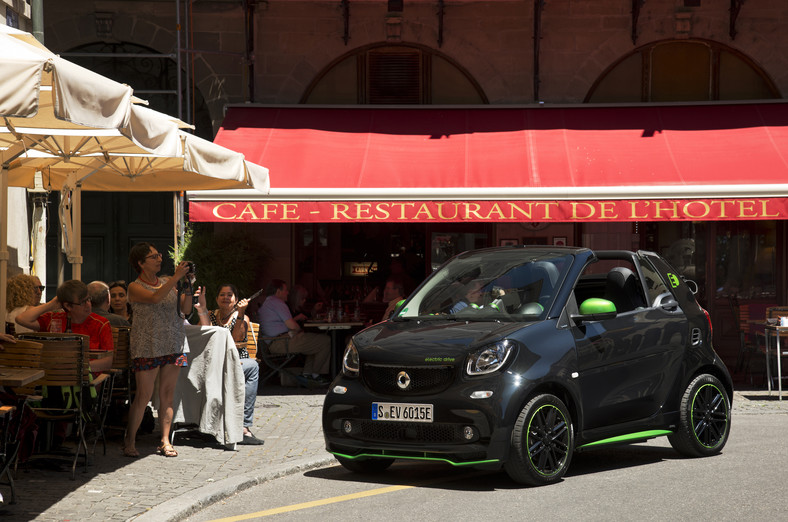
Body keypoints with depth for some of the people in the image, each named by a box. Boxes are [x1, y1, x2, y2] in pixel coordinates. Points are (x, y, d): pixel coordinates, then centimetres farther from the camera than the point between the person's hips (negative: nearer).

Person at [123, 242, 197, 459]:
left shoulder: (166, 283, 12)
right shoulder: (135, 287, -4)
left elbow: (186, 309, 8)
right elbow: (155, 298, -23)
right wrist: (177, 277, -25)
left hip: (173, 345, 5)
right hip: (147, 347, -5)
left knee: (167, 393, 5)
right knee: (144, 394, -5)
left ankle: (165, 441, 9)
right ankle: (130, 441, 5)